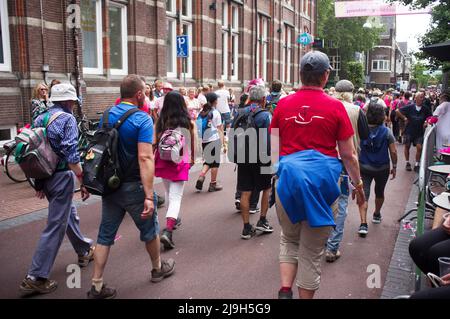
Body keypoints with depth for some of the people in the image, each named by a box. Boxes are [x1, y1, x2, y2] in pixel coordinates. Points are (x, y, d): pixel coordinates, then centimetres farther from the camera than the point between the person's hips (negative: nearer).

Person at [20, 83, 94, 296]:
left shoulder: (40, 119, 11)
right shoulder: (67, 118, -11)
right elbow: (71, 155, -20)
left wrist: (38, 183, 19)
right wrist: (84, 181, -18)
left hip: (45, 176, 9)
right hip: (61, 176, -9)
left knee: (69, 214, 24)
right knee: (56, 225, -4)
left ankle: (84, 251, 41)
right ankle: (36, 278, -1)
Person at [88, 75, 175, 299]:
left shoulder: (106, 116, 3)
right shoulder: (142, 119, -17)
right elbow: (145, 158, -26)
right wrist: (149, 196, -28)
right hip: (133, 186, -5)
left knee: (106, 234, 11)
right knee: (149, 229, 17)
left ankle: (97, 286, 13)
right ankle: (158, 268, 37)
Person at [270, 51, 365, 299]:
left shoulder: (283, 105, 1)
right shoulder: (335, 107, -5)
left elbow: (274, 149, 7)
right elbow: (349, 155, -1)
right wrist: (358, 184, 13)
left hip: (289, 176, 2)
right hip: (323, 179, -2)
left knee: (289, 239, 22)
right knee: (312, 251, 10)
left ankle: (285, 290, 9)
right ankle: (304, 295, 22)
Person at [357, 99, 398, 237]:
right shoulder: (387, 132, -11)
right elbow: (393, 151, -9)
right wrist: (394, 167, 4)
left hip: (364, 168, -1)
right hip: (383, 168, 1)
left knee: (364, 195, -1)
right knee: (379, 192, 23)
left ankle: (363, 224, -15)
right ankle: (377, 215, 45)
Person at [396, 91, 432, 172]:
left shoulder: (425, 109, -3)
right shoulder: (410, 107, -8)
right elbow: (397, 111, -4)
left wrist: (426, 123, -7)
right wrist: (404, 118, -7)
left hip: (419, 132, 1)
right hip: (409, 131, 0)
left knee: (419, 147, -10)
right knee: (407, 147, 10)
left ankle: (417, 164, 5)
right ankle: (407, 163, 27)